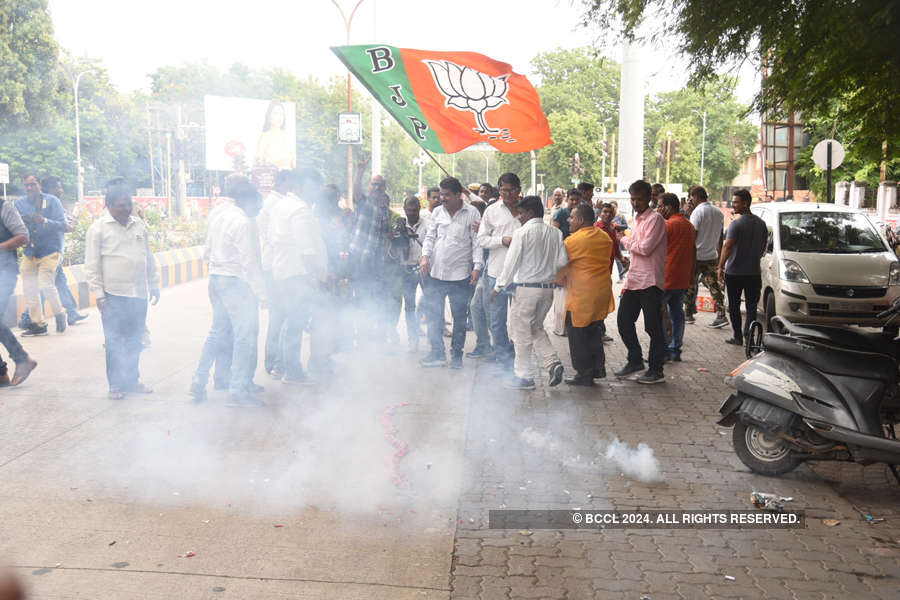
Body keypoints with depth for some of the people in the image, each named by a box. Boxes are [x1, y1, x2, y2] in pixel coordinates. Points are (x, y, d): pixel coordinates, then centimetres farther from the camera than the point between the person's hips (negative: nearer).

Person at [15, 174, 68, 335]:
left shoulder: (52, 201, -3)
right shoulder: (20, 203, 8)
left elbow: (62, 225, -9)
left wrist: (45, 221, -27)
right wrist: (22, 221, -16)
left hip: (49, 250, -5)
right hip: (29, 252, 5)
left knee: (45, 283, -17)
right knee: (29, 289, 6)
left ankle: (61, 315, 5)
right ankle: (38, 324, 18)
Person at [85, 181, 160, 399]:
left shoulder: (139, 226, 12)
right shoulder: (98, 228, -3)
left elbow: (149, 258, 19)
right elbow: (92, 266, -4)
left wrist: (154, 285, 17)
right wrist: (99, 295, -8)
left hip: (139, 294, 5)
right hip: (114, 295, -4)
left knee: (134, 341, 11)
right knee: (115, 342, 1)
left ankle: (132, 380, 22)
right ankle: (116, 384, 11)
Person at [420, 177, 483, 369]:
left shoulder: (472, 213, -1)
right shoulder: (437, 212, 10)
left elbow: (477, 242, -2)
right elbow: (430, 236, 13)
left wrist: (477, 266, -10)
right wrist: (425, 256, -3)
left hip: (460, 274, -3)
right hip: (435, 273, 3)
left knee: (459, 317, 5)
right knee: (434, 315, 5)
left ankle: (456, 355, 18)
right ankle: (437, 353, 16)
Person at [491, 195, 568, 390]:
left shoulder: (522, 232, -10)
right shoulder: (555, 233, 6)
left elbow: (511, 263, -11)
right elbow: (562, 261, 2)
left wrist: (498, 287, -4)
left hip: (526, 288, -6)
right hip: (547, 288, 6)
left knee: (521, 332, 4)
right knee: (537, 328, 21)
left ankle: (523, 376, 11)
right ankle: (552, 363, 4)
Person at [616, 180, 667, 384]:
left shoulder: (655, 219, -10)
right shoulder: (637, 219, 17)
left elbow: (645, 248, -19)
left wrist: (625, 241, -4)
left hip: (650, 281, -9)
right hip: (634, 279, 9)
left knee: (653, 327, -1)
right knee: (624, 321, 10)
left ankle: (656, 371, 8)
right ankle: (635, 361, 25)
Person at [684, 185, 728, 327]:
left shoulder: (698, 212, -13)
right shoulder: (719, 213, 11)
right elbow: (720, 237, 16)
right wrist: (719, 256, 22)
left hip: (697, 257, -6)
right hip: (712, 257, 6)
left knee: (690, 286, 7)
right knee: (714, 286, 6)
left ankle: (688, 314, 15)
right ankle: (721, 315, -2)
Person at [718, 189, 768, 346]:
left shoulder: (736, 224, -14)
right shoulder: (761, 223, 6)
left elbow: (727, 247, -17)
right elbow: (764, 246, 15)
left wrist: (721, 267, -10)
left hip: (734, 272, -5)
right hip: (754, 272, 5)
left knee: (734, 306, 6)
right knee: (751, 306, 9)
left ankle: (738, 337, 10)